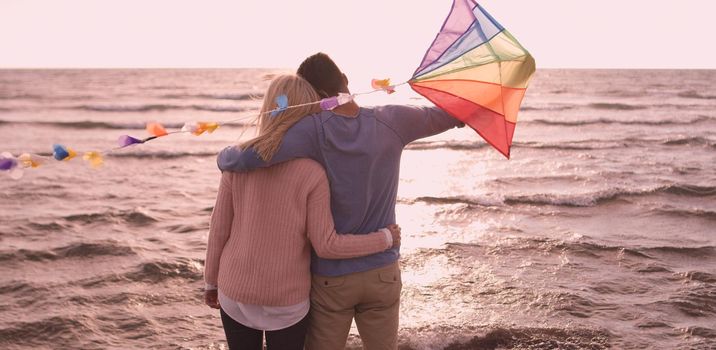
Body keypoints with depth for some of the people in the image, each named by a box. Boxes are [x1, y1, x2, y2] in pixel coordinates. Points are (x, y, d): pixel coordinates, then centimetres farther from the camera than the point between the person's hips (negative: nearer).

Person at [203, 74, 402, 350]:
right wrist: (385, 238, -2)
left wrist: (211, 280, 12)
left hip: (236, 292, 2)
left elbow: (219, 228, -2)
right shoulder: (312, 173, -16)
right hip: (287, 298, -2)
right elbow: (327, 245, -14)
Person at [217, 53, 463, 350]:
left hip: (329, 278, -2)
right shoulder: (392, 122, -9)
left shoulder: (313, 130, -19)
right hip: (383, 273, 3)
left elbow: (246, 159, -29)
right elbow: (442, 117, 9)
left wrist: (225, 155, -6)